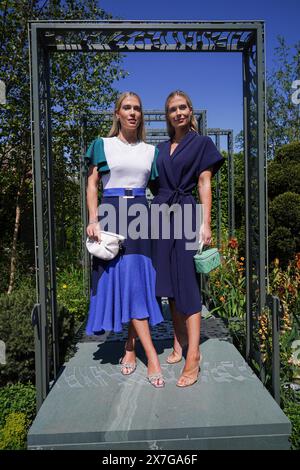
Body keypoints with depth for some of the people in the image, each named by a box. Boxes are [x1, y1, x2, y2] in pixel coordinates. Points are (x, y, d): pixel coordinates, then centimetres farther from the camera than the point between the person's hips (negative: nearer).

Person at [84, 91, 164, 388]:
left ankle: (130, 348, 16)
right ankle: (151, 355, -2)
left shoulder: (150, 151, 15)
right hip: (112, 215, -2)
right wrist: (93, 219, -9)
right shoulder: (102, 145, 8)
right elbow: (92, 185, 3)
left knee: (139, 281, 1)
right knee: (124, 281, -8)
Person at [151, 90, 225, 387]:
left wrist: (205, 223, -11)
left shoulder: (202, 143, 6)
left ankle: (193, 356, -3)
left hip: (186, 214, -5)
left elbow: (204, 184, -2)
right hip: (161, 215, 5)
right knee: (168, 283, 7)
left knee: (186, 282, -9)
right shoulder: (161, 148, 19)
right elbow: (158, 183, 17)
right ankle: (178, 344, 20)